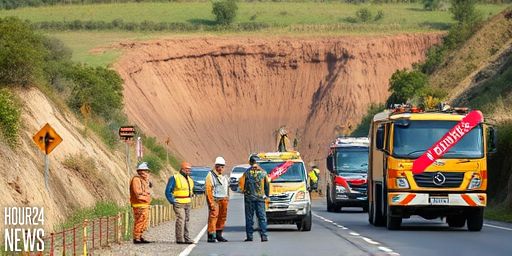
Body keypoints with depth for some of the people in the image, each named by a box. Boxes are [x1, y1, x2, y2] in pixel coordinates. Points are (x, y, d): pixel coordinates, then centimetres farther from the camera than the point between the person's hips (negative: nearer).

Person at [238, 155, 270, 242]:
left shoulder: (247, 172, -5)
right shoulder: (263, 172, 1)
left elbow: (241, 184, 0)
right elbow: (267, 185, 6)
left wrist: (244, 191, 20)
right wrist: (266, 195, 18)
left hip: (249, 197, -1)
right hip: (260, 197, 1)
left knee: (249, 217, 5)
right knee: (262, 217, 2)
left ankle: (249, 236, 4)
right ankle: (264, 235, -6)